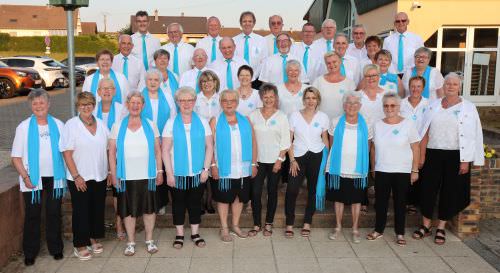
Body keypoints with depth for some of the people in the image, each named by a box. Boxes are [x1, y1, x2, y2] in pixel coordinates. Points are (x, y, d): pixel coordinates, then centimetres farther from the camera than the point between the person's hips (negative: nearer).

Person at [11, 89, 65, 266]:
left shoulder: (58, 125, 3)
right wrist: (25, 176, -11)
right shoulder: (24, 127, -1)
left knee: (54, 214, 10)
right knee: (32, 216, 6)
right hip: (33, 179, -1)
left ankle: (55, 248, 24)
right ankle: (30, 253, 18)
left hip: (54, 178, 1)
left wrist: (65, 173, -2)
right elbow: (16, 157, -1)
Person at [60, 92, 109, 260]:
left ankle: (94, 239, 31)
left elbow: (109, 150, 12)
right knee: (81, 211, 3)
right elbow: (67, 153, -11)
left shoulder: (101, 125, 6)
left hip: (100, 177, 4)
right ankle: (80, 245, 16)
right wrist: (76, 176, -15)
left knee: (97, 209, 13)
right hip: (80, 179, -4)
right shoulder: (71, 125, -7)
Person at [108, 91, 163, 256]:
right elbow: (112, 152, 4)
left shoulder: (150, 125, 5)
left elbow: (157, 150, 6)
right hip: (126, 177, 0)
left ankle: (149, 240, 23)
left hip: (147, 176, 1)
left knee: (149, 208, 7)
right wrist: (113, 174, -1)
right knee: (128, 210, 6)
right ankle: (131, 242, 20)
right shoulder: (117, 127, 3)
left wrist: (160, 171, 2)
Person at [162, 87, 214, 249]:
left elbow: (209, 147, 4)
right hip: (178, 173, -1)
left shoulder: (202, 122, 3)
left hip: (197, 173, 1)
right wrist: (169, 173, -8)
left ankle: (195, 233, 24)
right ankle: (179, 234, 22)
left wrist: (206, 169, -4)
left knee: (195, 202, 10)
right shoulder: (171, 123, -1)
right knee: (178, 203, 9)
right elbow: (165, 150, -3)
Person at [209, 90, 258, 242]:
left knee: (239, 197, 11)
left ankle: (235, 226, 26)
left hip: (243, 169, 3)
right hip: (223, 170, -3)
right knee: (223, 198, 5)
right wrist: (213, 165, -11)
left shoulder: (245, 120, 8)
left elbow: (253, 143, 8)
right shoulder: (215, 121, 0)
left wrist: (254, 164, 3)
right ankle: (224, 229, 17)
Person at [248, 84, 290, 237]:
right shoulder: (254, 115, 3)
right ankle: (257, 224, 12)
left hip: (275, 161, -1)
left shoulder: (281, 116, 0)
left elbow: (285, 141, -1)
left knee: (272, 192, 8)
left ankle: (268, 224, 20)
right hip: (258, 160, 1)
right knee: (255, 192, -2)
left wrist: (280, 160, -8)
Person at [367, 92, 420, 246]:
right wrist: (373, 168, 9)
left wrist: (415, 170, -5)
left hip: (402, 171, -2)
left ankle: (400, 234, 18)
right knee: (380, 201, 8)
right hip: (381, 171, 2)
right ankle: (378, 230, 22)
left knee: (400, 203, 6)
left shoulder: (408, 124, -4)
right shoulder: (378, 125, 5)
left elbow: (415, 149, -2)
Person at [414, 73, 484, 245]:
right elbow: (425, 133, 6)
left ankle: (441, 228, 20)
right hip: (433, 154, 2)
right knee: (428, 189, 3)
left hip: (455, 156, -2)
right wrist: (422, 156, 0)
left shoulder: (468, 107, 0)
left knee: (450, 191, 5)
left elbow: (472, 136, -5)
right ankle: (426, 225, 19)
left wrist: (466, 161, -11)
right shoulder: (434, 106, 7)